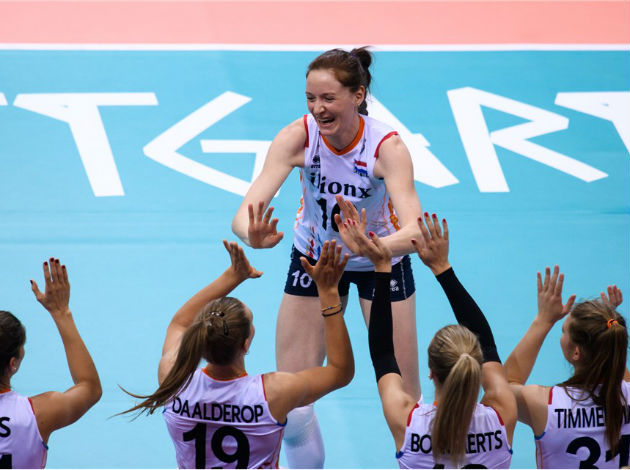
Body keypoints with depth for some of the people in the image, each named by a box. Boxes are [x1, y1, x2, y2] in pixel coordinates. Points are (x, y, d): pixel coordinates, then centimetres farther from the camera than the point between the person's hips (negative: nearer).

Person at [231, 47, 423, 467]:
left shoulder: (388, 147, -30)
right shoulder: (298, 137, -26)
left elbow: (414, 231, -42)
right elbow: (244, 214, -35)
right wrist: (254, 235, -59)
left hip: (382, 262, -2)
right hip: (314, 257, 2)